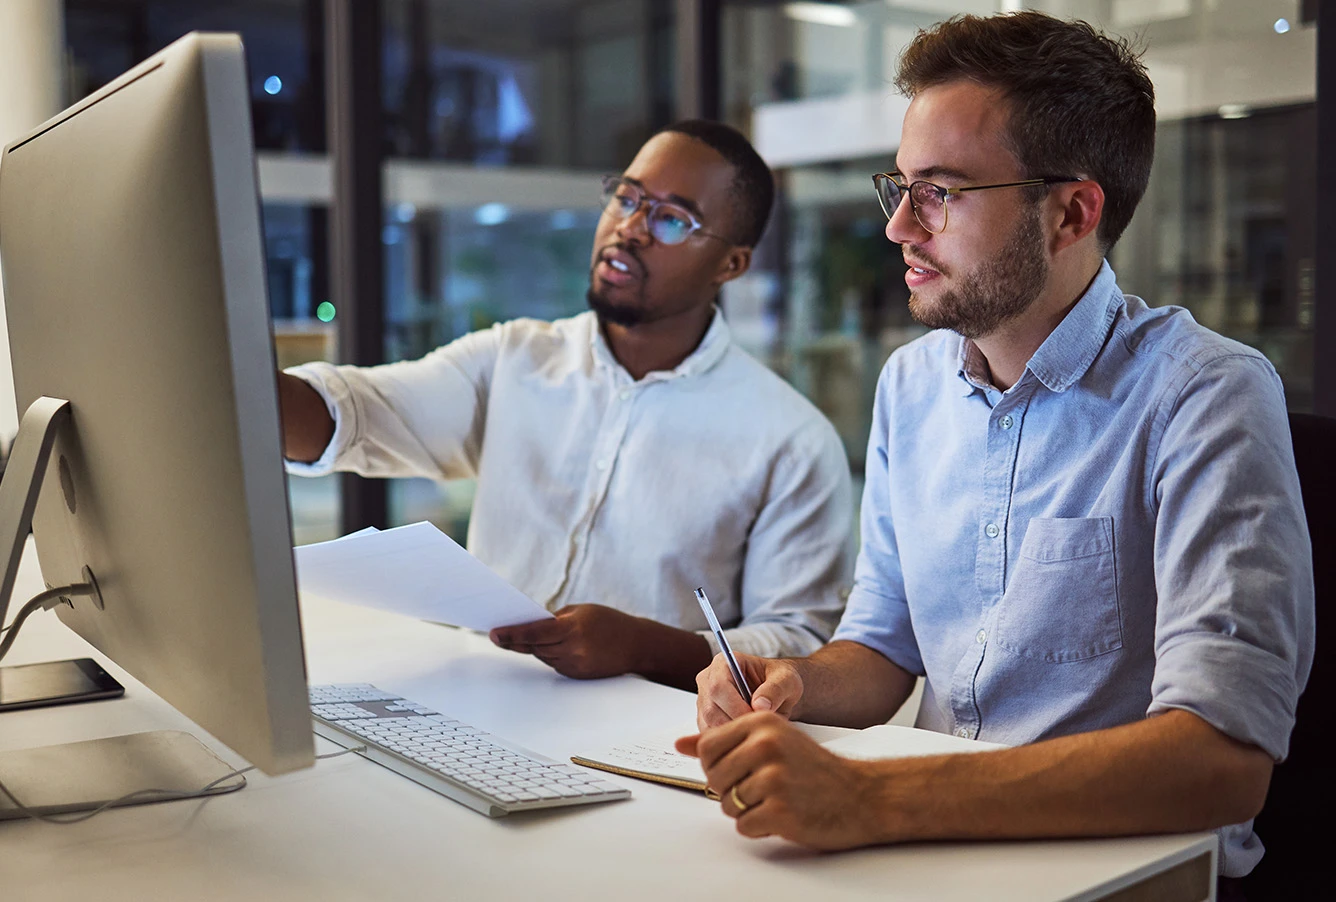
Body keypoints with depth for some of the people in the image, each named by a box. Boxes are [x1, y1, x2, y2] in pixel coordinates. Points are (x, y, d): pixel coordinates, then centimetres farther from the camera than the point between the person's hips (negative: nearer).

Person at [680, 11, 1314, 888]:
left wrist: (866, 799, -33)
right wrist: (796, 684, -8)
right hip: (937, 845, 5)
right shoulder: (911, 382, 6)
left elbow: (1223, 759, -26)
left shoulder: (1207, 397, -15)